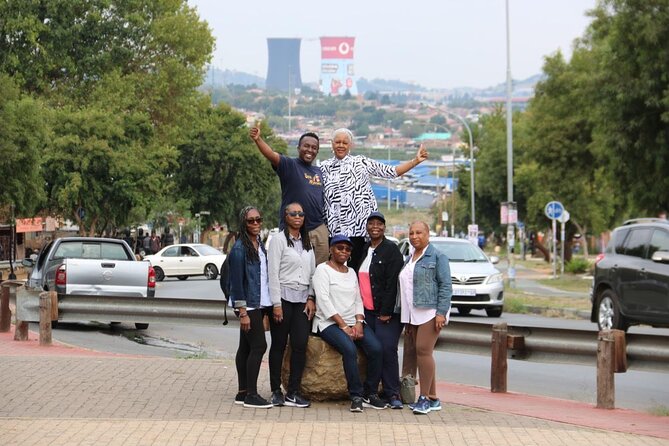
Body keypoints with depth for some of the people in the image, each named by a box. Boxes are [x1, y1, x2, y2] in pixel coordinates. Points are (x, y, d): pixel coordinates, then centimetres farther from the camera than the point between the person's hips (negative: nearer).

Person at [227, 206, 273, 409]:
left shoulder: (259, 245, 14)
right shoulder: (240, 248, -12)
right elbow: (237, 282, -15)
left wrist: (266, 308, 14)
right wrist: (243, 312, -19)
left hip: (258, 304, 8)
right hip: (248, 304, -8)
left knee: (246, 347, 11)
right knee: (258, 345, -11)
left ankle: (243, 393, 14)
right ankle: (251, 394, -8)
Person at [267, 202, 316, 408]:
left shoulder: (307, 243, 16)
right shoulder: (278, 240, -2)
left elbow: (312, 273, 16)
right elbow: (273, 273, -7)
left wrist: (311, 298, 4)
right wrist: (276, 304, -12)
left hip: (302, 300, 5)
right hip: (283, 297, -5)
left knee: (300, 345, -3)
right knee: (279, 345, 0)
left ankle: (293, 393, 0)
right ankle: (276, 391, 8)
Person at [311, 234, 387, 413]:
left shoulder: (351, 272, 20)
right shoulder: (323, 270, 0)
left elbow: (358, 300, 16)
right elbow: (324, 301, -10)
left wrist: (359, 322, -4)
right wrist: (343, 326, -16)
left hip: (353, 322, 6)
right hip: (330, 323, -6)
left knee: (376, 348, -20)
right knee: (349, 348, -34)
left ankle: (370, 394, -11)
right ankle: (356, 396, -28)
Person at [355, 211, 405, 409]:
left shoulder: (391, 249, -6)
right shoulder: (364, 250, 15)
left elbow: (393, 283, -12)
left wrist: (386, 311, -17)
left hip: (386, 311, -6)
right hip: (367, 311, 6)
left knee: (387, 349, -13)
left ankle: (392, 393, -9)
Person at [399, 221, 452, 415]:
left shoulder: (437, 257, -4)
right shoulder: (410, 259, 20)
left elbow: (445, 286, -10)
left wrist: (441, 313, -18)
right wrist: (407, 322, 20)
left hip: (431, 312, -8)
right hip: (413, 314, 8)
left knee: (423, 350, -14)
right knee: (420, 353, 6)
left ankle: (425, 397, -10)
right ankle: (432, 398, 10)